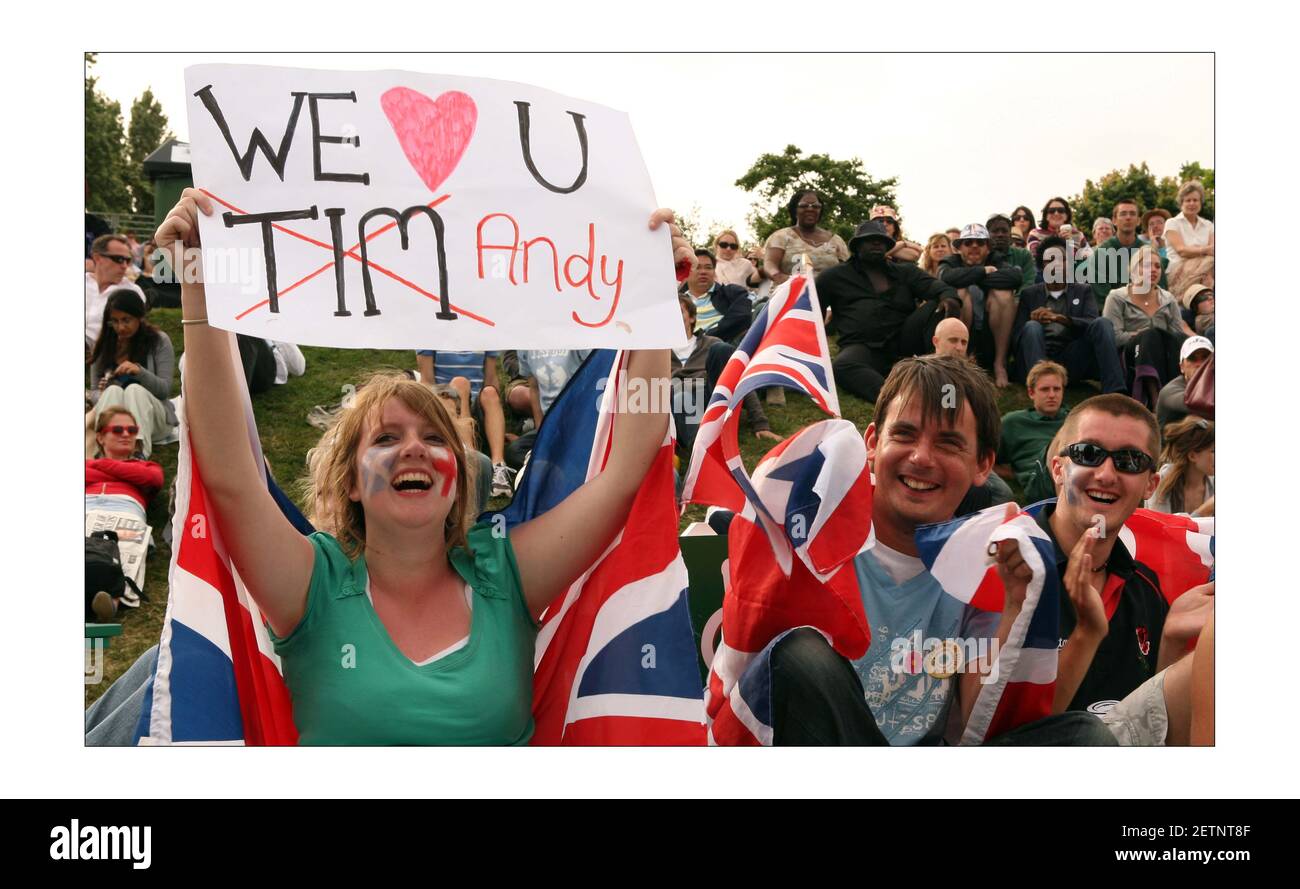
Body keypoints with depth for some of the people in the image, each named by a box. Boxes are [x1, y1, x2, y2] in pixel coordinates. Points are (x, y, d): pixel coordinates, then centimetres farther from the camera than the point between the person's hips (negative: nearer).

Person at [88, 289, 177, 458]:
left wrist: (140, 371, -24)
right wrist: (102, 394, -17)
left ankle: (139, 453, -58)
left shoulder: (159, 341, 0)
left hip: (152, 416, -2)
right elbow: (94, 393, 8)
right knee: (113, 390, -30)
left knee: (134, 389, -32)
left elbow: (165, 389, -5)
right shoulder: (103, 346, 8)